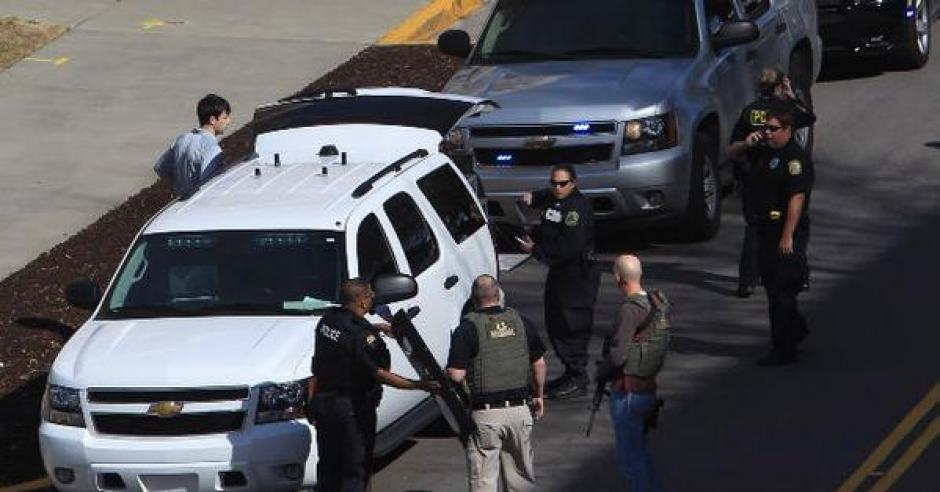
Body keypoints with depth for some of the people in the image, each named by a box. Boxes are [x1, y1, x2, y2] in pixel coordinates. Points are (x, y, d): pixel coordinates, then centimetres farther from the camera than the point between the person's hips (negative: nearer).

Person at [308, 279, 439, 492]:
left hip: (323, 400, 8)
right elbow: (378, 374, -25)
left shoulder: (328, 320, 3)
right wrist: (419, 386, -25)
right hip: (352, 409, -8)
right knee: (355, 472, 0)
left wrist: (375, 328, 30)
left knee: (328, 468, 18)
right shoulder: (363, 336, -22)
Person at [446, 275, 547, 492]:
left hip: (486, 412, -4)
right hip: (520, 409, 4)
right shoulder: (520, 321, 5)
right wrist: (538, 395, 24)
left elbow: (456, 375, -15)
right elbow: (539, 364, 10)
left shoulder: (468, 328, -10)